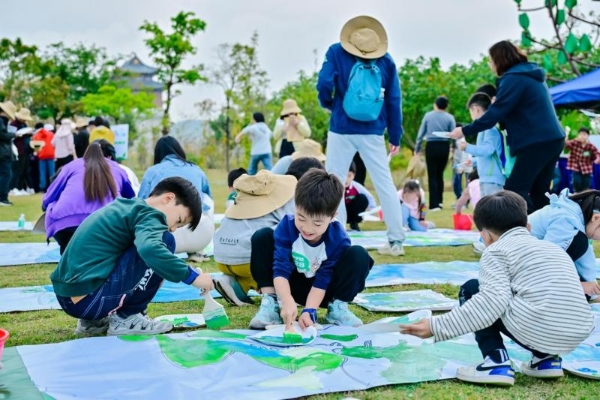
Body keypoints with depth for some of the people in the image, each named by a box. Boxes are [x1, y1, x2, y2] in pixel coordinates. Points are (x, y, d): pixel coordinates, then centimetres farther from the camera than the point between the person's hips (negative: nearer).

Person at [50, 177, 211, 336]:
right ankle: (127, 318, 1)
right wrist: (191, 276, -20)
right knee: (165, 242, -4)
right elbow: (150, 249, -29)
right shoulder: (148, 214, -7)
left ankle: (93, 321, 18)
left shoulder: (127, 206, 20)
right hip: (89, 300, -9)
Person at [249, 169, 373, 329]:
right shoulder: (287, 226, -24)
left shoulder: (338, 239, -26)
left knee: (359, 255, -26)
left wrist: (309, 310, -36)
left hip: (322, 292, -1)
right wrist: (287, 301, -45)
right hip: (290, 286, 1)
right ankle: (271, 302, -17)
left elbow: (322, 281, -22)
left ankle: (337, 306, -10)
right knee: (262, 237, -20)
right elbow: (280, 269, -28)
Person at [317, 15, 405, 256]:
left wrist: (328, 104, 8)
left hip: (342, 130, -2)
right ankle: (396, 241, 8)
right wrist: (395, 137, 9)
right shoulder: (387, 62, 2)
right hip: (373, 132, 2)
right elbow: (393, 101, 2)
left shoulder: (337, 52, -3)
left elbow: (324, 84, -13)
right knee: (384, 184, 8)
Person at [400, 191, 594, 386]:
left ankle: (497, 362, 0)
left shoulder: (496, 250, 4)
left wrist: (437, 326, -11)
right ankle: (546, 358, 16)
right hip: (579, 335, 7)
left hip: (535, 330, -7)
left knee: (471, 290, 14)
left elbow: (493, 301, -13)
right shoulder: (552, 247, 26)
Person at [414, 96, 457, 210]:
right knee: (440, 174, 16)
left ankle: (434, 204, -3)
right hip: (444, 147, 1)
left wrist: (417, 148, 14)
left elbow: (421, 133, 6)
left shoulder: (428, 116, 4)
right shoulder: (449, 117, 1)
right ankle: (439, 201, 17)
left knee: (432, 176, 1)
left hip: (431, 146, -1)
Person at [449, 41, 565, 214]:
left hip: (536, 143, -10)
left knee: (513, 192, -8)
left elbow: (495, 114, -14)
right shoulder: (531, 73, 19)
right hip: (552, 139, 10)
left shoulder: (513, 78, -11)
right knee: (539, 193, 12)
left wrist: (465, 131, -7)